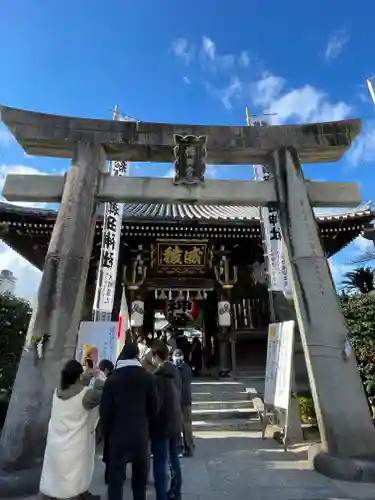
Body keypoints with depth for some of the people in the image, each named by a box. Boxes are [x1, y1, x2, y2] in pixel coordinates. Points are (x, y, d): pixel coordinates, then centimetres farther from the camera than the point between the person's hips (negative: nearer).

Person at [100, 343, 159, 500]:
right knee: (140, 479, 19)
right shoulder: (147, 378, -6)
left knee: (116, 479, 9)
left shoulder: (112, 379, -7)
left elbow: (105, 410, -5)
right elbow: (154, 407, -3)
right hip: (141, 435, 1)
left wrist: (106, 433, 9)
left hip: (118, 436, -1)